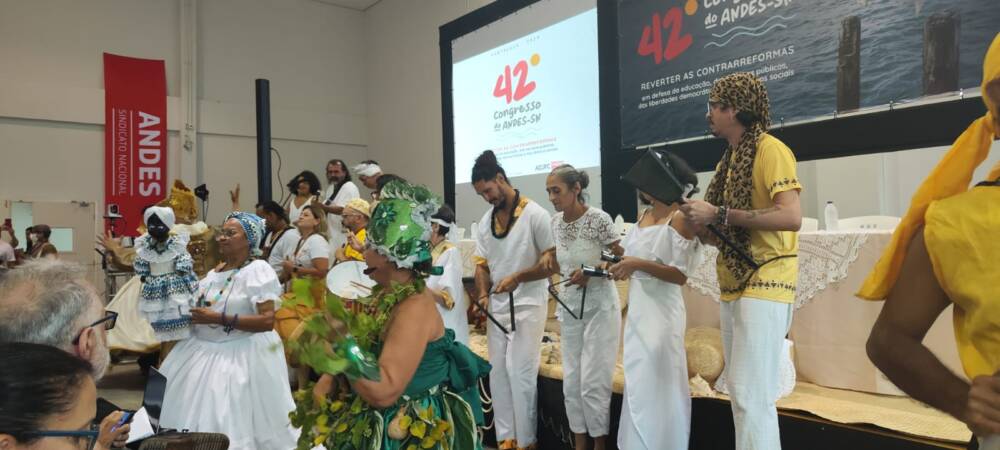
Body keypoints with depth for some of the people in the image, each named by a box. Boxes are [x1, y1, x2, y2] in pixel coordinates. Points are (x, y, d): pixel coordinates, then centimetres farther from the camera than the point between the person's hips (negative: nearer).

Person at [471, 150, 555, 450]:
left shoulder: (535, 215, -10)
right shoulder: (486, 221, 9)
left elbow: (553, 262, -12)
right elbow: (482, 264, 11)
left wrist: (518, 277, -22)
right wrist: (483, 295, -5)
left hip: (527, 305, -6)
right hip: (497, 306, 6)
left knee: (520, 373, -5)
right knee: (498, 372, 9)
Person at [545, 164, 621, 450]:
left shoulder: (599, 218, -17)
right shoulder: (555, 222, 2)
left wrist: (590, 272, -23)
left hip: (599, 306, -6)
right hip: (569, 305, 6)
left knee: (592, 382, -4)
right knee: (571, 381, 9)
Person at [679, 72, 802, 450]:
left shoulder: (770, 150, -9)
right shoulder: (729, 158, 16)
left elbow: (791, 217, -22)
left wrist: (719, 214, -21)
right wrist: (701, 220, 2)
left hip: (763, 285, -9)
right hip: (733, 285, 9)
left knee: (751, 394, -8)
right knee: (739, 390, 13)